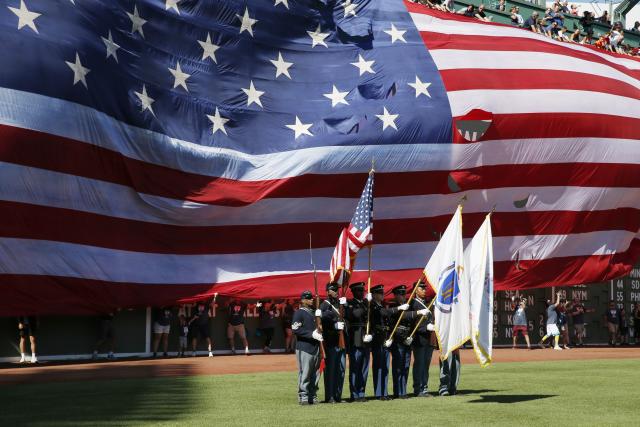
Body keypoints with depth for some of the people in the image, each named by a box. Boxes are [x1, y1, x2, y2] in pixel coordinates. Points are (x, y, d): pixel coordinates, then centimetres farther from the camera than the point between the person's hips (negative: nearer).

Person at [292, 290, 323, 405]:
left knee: (315, 374, 7)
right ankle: (303, 397, -3)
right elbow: (296, 329, -13)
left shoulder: (316, 312, 21)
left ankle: (313, 396, 13)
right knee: (304, 373, -7)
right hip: (304, 347, -7)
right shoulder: (299, 313, -3)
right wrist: (312, 334, -18)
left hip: (316, 347, 7)